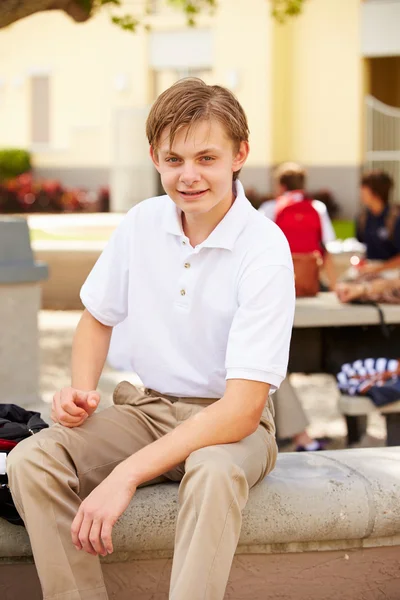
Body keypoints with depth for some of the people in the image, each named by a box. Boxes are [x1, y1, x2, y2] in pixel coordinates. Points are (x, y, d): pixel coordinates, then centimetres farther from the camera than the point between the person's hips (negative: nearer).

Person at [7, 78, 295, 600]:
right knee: (31, 460, -21)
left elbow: (243, 406, -24)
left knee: (214, 473, -40)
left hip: (232, 421, -5)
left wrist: (126, 475, -31)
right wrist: (82, 390, -7)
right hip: (148, 408, 5)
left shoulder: (265, 252, -19)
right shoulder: (142, 224, -4)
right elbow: (98, 316, 16)